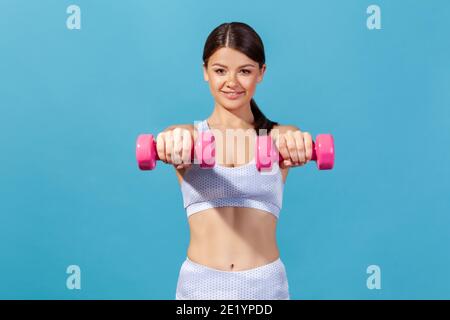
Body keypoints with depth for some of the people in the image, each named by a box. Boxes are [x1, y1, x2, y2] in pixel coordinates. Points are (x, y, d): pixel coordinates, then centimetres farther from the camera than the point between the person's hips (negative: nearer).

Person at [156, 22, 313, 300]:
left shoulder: (279, 136, 1)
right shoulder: (188, 135, 0)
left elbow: (293, 142, -20)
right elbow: (176, 143, -21)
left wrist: (295, 142, -42)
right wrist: (174, 142, -43)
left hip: (266, 285, 0)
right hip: (199, 284, 0)